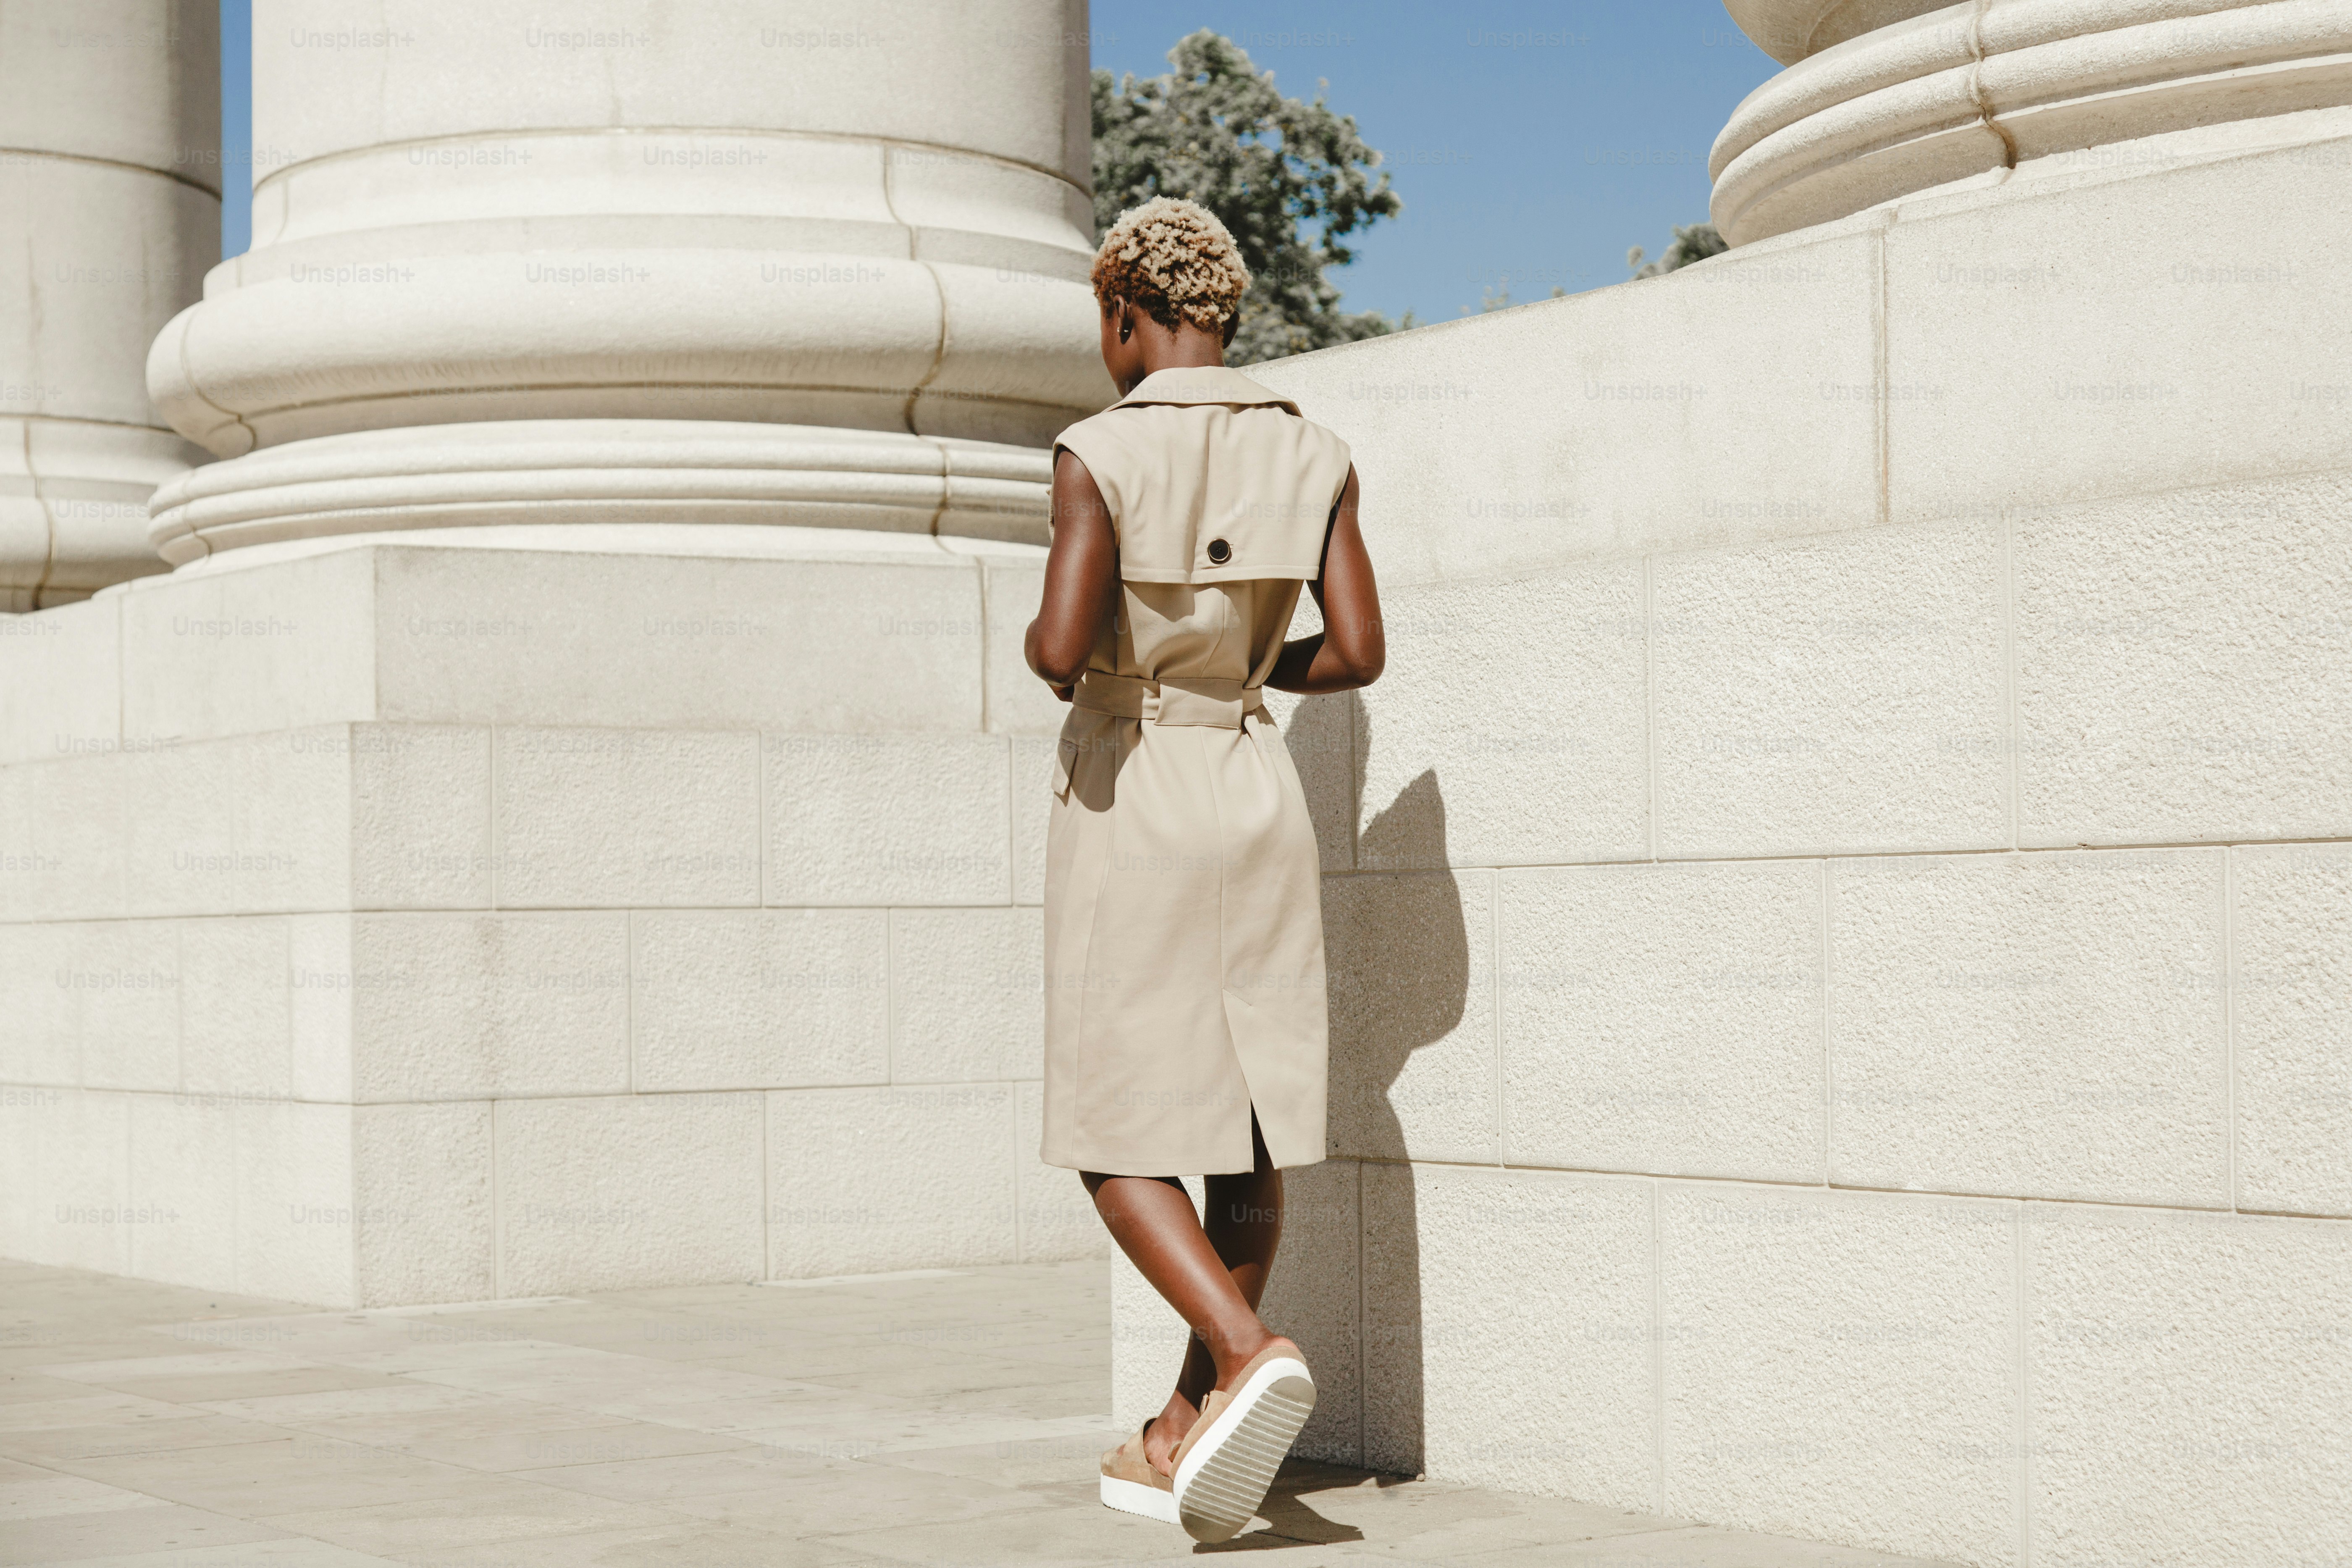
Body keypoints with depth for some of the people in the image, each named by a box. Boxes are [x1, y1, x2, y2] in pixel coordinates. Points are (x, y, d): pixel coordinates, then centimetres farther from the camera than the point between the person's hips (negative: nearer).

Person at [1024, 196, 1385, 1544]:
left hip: (1130, 808, -5)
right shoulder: (1314, 458, 1)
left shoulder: (1102, 456, -12)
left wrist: (1045, 653, 1)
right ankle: (1186, 1434, 14)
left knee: (1117, 1137, 2)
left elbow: (1061, 649, -22)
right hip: (1263, 796, 5)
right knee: (1252, 1130, 10)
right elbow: (1360, 653, -2)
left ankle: (1248, 1356, -20)